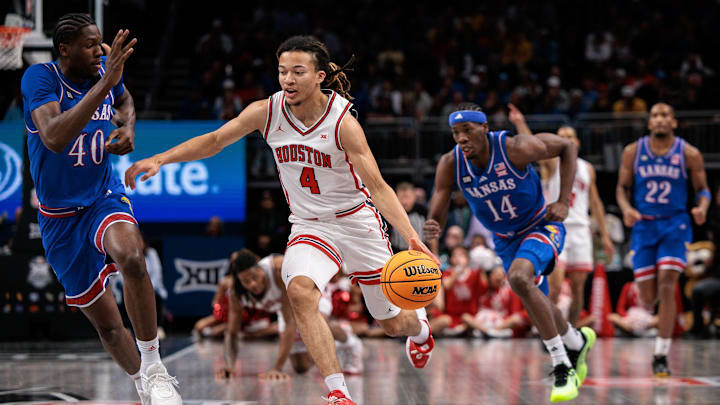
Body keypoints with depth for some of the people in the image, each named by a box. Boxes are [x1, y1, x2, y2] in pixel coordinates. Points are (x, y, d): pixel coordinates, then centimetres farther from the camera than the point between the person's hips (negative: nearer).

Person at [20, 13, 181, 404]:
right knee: (105, 323, 6)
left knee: (130, 256, -35)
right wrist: (104, 84, -41)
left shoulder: (106, 70, -5)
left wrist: (127, 127, -2)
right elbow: (54, 139, -38)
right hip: (61, 216, -1)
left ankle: (153, 368, -23)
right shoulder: (40, 77, -19)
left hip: (104, 196, 1)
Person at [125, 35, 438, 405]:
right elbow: (215, 140, -1)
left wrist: (412, 237, -36)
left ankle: (420, 326, 50)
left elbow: (378, 187, -25)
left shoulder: (342, 121, -22)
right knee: (300, 291, -31)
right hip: (308, 226, 2)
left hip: (357, 221, -2)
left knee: (393, 324, 9)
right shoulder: (268, 112, -12)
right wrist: (160, 159, -11)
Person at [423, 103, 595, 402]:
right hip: (505, 240, 6)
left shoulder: (516, 148, -28)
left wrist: (564, 201, -18)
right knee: (536, 304, 18)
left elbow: (568, 147, -12)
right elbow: (436, 217, -17)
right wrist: (431, 230, -43)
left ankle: (562, 367, -24)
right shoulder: (450, 165, -18)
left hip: (542, 227, -6)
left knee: (519, 278, -33)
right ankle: (577, 342, 51)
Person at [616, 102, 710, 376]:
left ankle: (661, 356, -9)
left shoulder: (689, 154, -2)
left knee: (667, 287, -17)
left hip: (675, 225, -2)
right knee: (648, 299, 0)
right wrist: (626, 209, -13)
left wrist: (702, 207, -17)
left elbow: (702, 189, 5)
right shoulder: (633, 152, 2)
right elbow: (622, 187, 8)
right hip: (644, 226, 2)